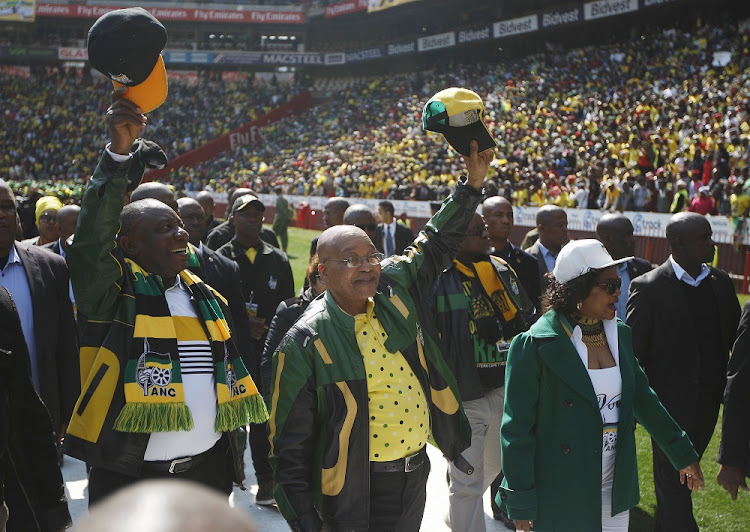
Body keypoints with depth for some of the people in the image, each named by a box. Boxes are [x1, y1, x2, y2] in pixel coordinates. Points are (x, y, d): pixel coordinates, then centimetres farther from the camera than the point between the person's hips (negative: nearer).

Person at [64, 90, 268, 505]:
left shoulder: (206, 298, 12)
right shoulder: (112, 291, -5)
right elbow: (93, 230, -24)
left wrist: (233, 459, 14)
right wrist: (118, 151, -34)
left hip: (209, 470, 5)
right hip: (129, 479, -5)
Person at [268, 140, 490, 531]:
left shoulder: (395, 291, -1)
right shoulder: (305, 344, -14)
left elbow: (436, 244, 16)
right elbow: (289, 446, -12)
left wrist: (472, 183, 9)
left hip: (416, 475, 6)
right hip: (355, 495, -5)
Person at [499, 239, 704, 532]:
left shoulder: (619, 334, 5)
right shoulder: (535, 345, -15)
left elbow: (642, 397, 15)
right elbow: (517, 428, -13)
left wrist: (683, 454, 18)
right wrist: (521, 504, -13)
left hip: (614, 489, 6)